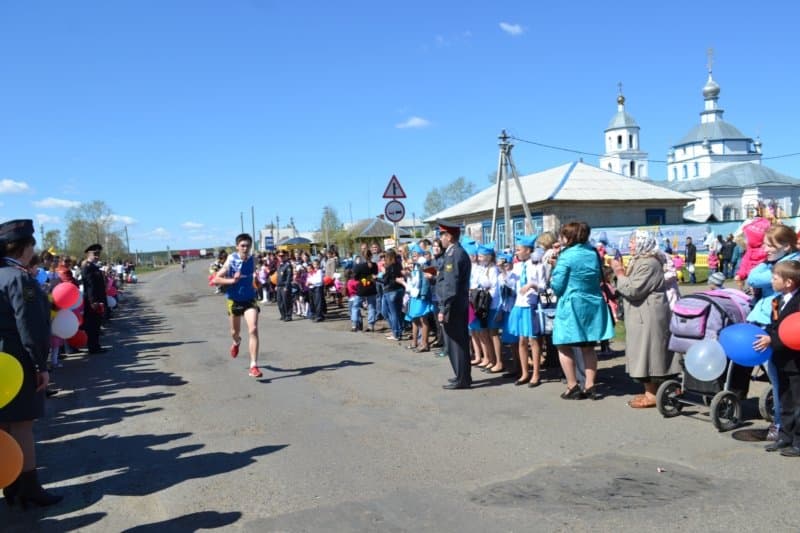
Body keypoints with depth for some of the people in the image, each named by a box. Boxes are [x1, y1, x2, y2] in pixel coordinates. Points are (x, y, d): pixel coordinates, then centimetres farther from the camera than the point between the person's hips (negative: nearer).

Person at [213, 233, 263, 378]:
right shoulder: (231, 260, -16)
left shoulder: (252, 260, -7)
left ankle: (254, 366, -14)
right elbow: (215, 280, -13)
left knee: (253, 330, -17)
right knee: (235, 332, 19)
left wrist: (255, 281, -4)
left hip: (250, 299, 0)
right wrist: (232, 280, -27)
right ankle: (236, 342, 59)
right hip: (234, 300, 0)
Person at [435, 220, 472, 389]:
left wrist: (443, 310, -21)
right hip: (460, 305, 10)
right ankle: (464, 376, 25)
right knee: (460, 342, 16)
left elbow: (451, 286, -22)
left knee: (455, 343, -2)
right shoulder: (459, 252, 12)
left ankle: (461, 379, 5)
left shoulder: (454, 255, -18)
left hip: (453, 307, -10)